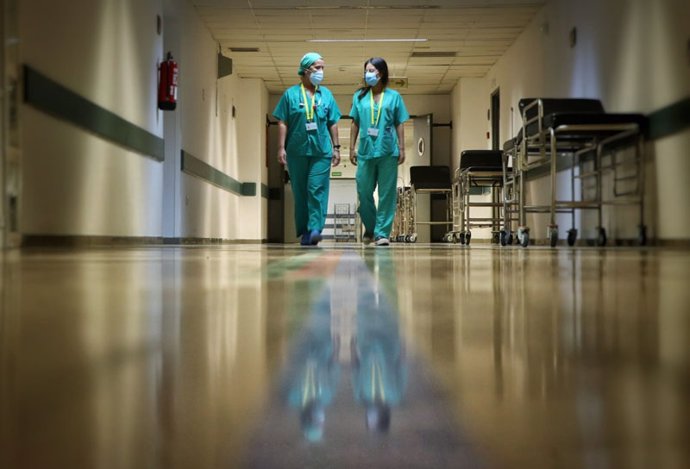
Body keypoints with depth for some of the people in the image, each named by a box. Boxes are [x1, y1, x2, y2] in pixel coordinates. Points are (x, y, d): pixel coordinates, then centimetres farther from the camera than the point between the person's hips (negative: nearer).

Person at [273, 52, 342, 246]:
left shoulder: (326, 94, 12)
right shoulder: (291, 94, 5)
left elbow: (332, 123, 13)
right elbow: (282, 123, 1)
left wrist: (336, 147, 8)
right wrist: (281, 148, -7)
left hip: (321, 151, 1)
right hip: (297, 150, -1)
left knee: (317, 190, -10)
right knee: (300, 192, 5)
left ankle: (315, 229, -15)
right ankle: (304, 232, 13)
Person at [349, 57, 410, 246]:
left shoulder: (393, 96, 5)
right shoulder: (360, 96, 9)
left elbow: (399, 124, 6)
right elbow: (355, 124, 12)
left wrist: (402, 148, 1)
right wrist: (352, 148, 7)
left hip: (388, 151, -1)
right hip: (366, 151, 2)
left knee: (387, 193, 0)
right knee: (364, 192, 3)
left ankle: (382, 232, 4)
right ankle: (370, 228, 23)